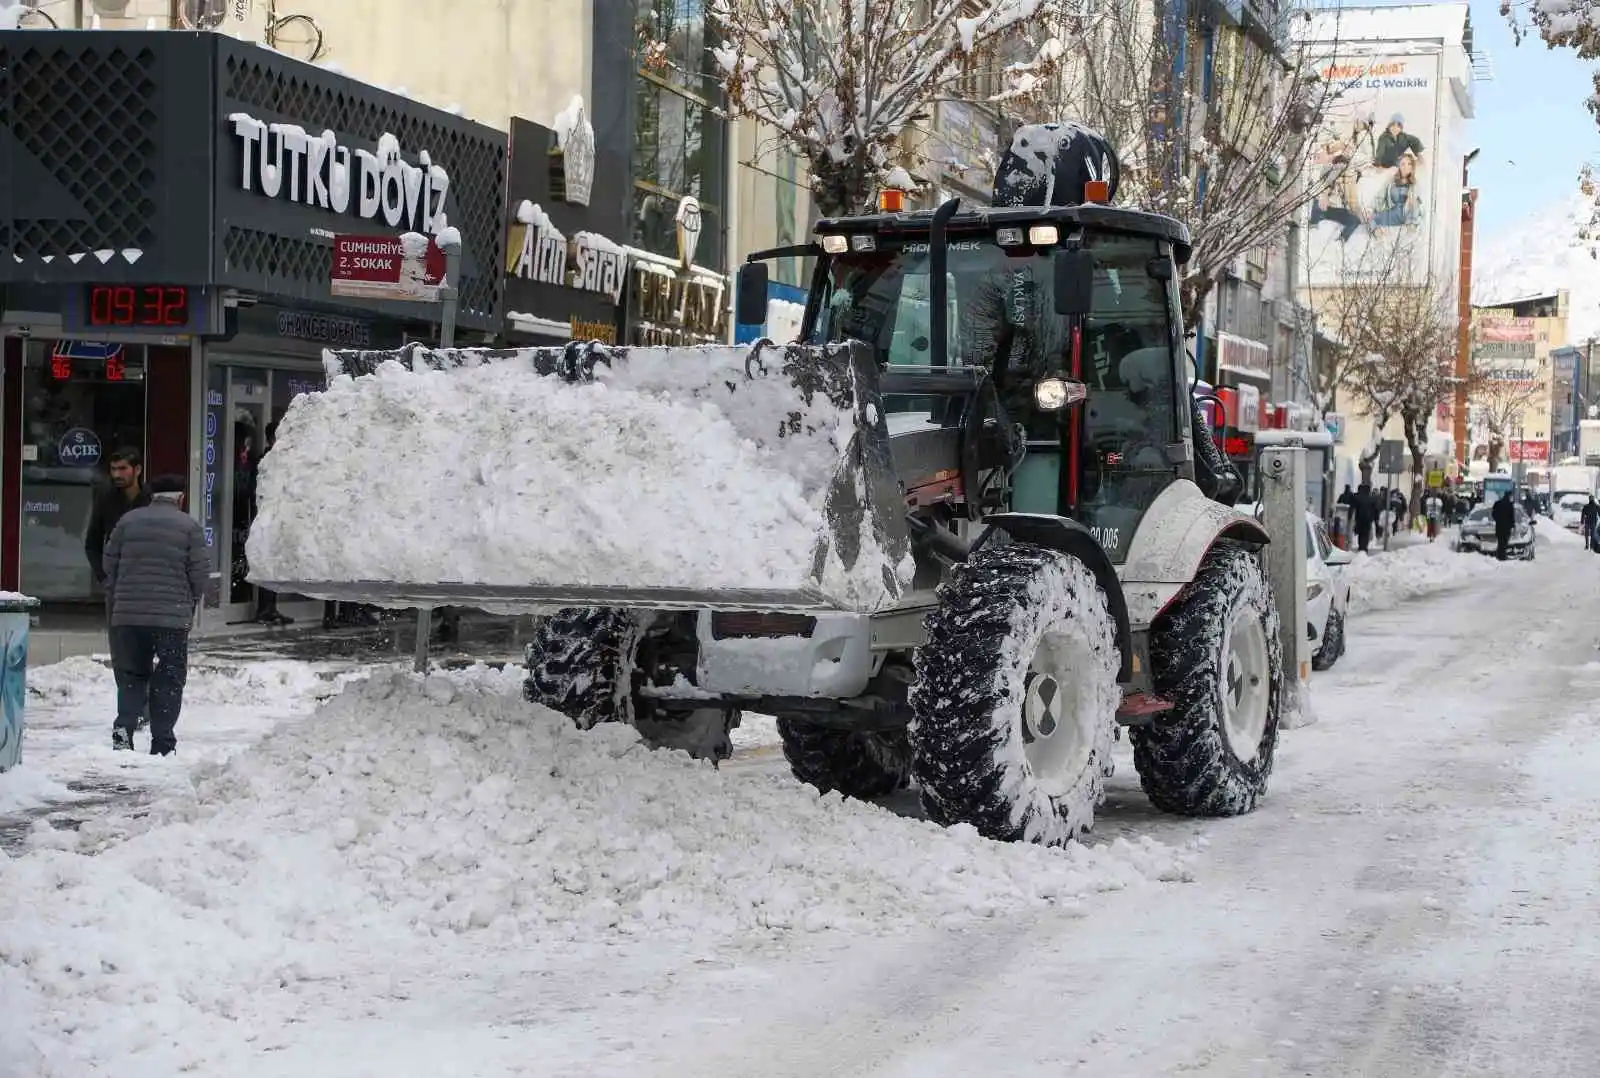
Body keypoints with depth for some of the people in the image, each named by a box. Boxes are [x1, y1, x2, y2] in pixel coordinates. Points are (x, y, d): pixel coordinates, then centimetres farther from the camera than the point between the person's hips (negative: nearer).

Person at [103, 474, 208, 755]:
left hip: (127, 615, 3)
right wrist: (192, 605, 14)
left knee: (131, 675, 13)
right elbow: (200, 572, -2)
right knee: (168, 680, 6)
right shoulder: (191, 527, 0)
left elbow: (110, 564, 10)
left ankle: (124, 727, -9)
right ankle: (162, 743, 3)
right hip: (173, 617, -3)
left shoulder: (127, 522, 9)